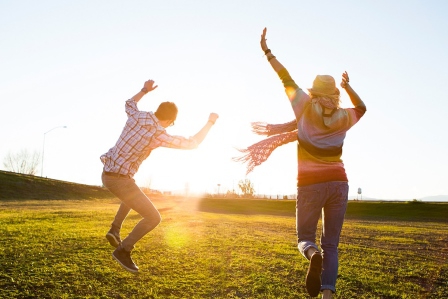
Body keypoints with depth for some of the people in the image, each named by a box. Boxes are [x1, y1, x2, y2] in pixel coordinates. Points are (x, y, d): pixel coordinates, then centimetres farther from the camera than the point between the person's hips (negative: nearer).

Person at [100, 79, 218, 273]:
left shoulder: (137, 116, 0)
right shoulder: (158, 135, -19)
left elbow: (129, 103, 28)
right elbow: (193, 143, -8)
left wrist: (144, 90, 36)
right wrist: (210, 122, 4)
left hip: (108, 174, 9)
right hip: (120, 180, -8)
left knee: (133, 196, 39)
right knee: (153, 218, -3)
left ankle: (115, 230, 30)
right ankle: (123, 251, 3)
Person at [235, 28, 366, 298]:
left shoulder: (307, 108, 1)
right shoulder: (344, 118, 9)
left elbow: (287, 80, 6)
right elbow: (362, 108, 31)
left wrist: (267, 51, 12)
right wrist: (348, 85, 32)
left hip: (311, 184, -2)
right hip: (338, 183, 2)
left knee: (305, 237, 12)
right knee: (331, 244, 10)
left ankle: (313, 255, -24)